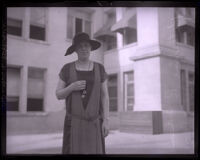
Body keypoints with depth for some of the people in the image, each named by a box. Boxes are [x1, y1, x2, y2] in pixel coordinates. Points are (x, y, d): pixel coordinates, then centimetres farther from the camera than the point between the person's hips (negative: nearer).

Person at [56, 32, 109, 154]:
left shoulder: (99, 68, 5)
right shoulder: (67, 69, 2)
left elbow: (105, 96, 3)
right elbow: (59, 95, 4)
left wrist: (106, 120, -6)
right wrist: (72, 87, -17)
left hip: (94, 122, 1)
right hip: (74, 122, -1)